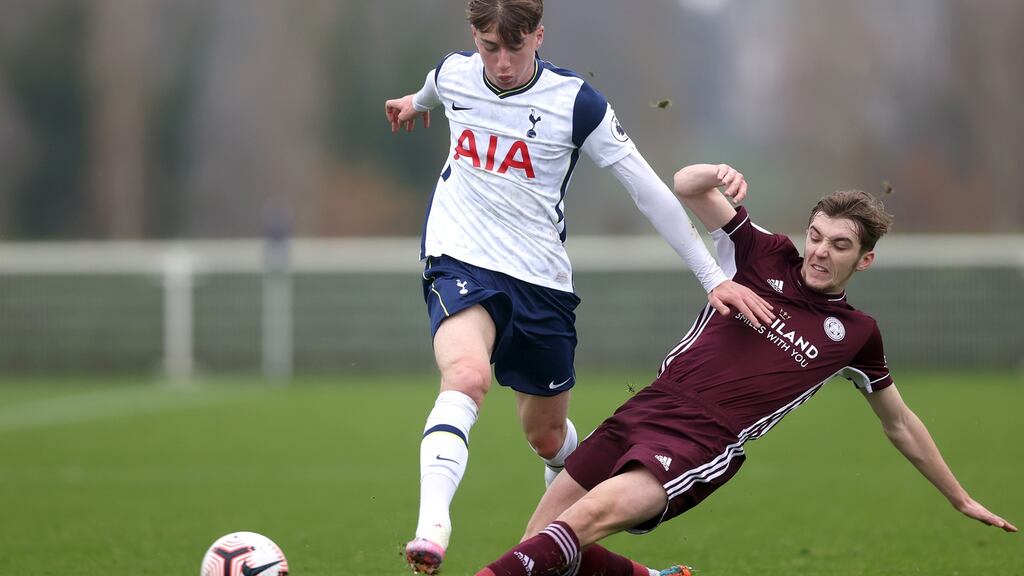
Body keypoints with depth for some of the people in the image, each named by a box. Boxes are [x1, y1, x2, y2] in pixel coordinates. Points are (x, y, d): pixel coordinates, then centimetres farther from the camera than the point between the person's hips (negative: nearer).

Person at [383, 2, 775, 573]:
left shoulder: (576, 102, -11)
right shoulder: (454, 74, -2)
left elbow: (650, 191, -7)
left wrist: (714, 277, -8)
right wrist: (416, 103, 52)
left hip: (542, 280, 0)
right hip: (462, 263, 0)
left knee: (547, 436, 13)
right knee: (467, 376, -32)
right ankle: (432, 528, -46)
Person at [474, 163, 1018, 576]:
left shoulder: (855, 334, 11)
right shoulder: (765, 255, 11)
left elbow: (900, 424, 24)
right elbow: (685, 187, 10)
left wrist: (961, 499, 28)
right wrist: (717, 174, -15)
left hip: (702, 447, -3)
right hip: (645, 411, 3)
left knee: (594, 512, -30)